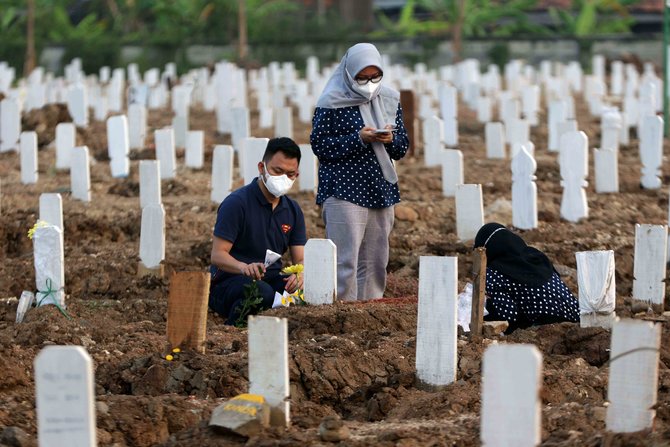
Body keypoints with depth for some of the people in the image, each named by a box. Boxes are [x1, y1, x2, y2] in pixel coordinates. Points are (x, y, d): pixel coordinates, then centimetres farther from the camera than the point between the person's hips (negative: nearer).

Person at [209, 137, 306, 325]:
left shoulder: (293, 210, 11)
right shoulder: (236, 203, -9)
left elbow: (300, 259, 6)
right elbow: (218, 255, -14)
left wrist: (299, 275, -20)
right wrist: (244, 267, -36)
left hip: (272, 279, 5)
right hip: (229, 280, -5)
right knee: (262, 293, -39)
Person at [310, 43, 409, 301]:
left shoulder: (389, 101, 11)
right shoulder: (332, 103, -5)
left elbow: (402, 148, 14)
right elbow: (319, 144, -9)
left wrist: (390, 139, -10)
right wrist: (358, 139, -19)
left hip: (381, 191, 6)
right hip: (343, 191, -6)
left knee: (375, 261, 9)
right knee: (345, 262, -11)